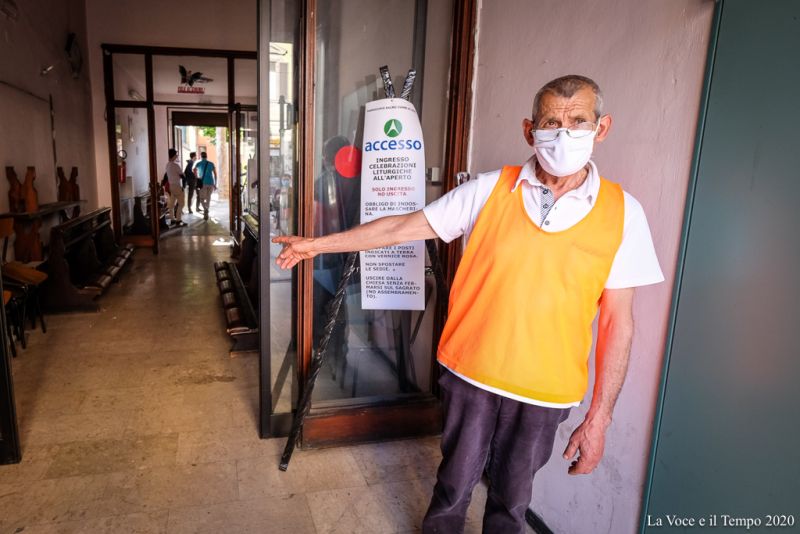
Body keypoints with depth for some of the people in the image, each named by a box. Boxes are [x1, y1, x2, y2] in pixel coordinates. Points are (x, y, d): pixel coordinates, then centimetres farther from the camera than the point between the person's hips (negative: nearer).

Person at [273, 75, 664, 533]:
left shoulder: (622, 212, -7)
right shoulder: (491, 190, -7)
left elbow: (617, 321, -4)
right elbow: (403, 226, -3)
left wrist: (599, 418, -3)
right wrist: (318, 244, -1)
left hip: (545, 392, 0)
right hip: (470, 374, 0)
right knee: (454, 486, 19)